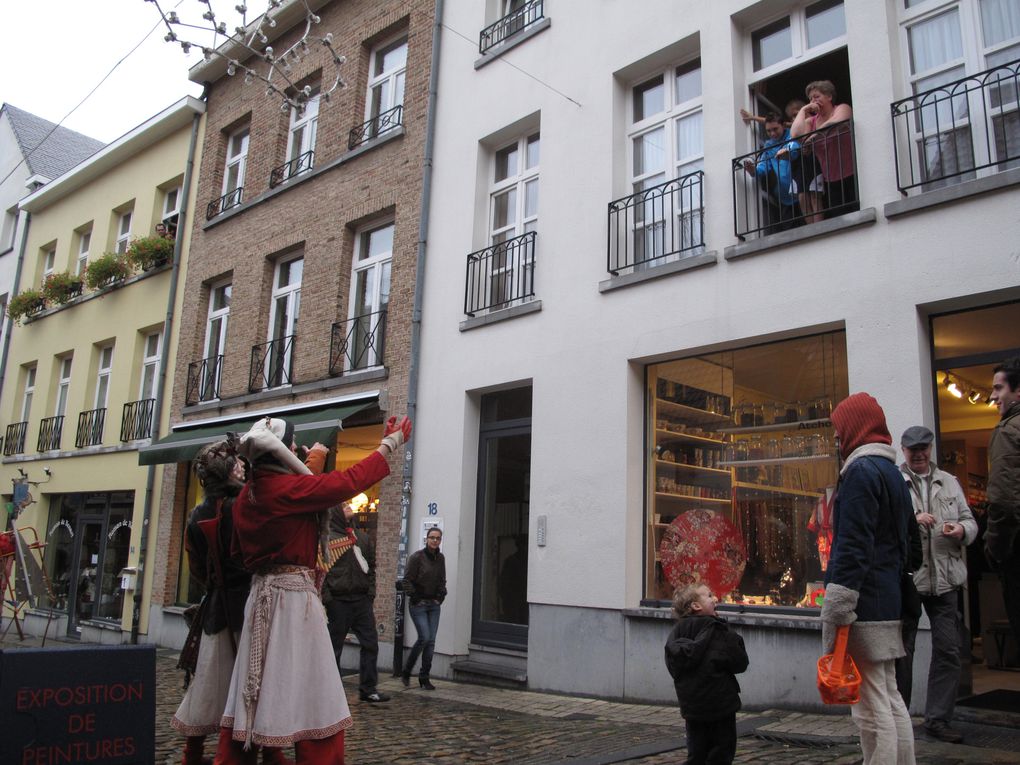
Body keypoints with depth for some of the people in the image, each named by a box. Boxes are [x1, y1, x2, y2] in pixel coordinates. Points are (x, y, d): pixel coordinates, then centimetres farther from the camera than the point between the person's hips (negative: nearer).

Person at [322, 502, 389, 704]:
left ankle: (368, 689, 11)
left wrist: (371, 593, 9)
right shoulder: (328, 537, -4)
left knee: (370, 644, 3)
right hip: (338, 601, -5)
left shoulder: (362, 537, 14)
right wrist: (326, 598, -14)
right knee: (334, 647, 5)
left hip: (362, 600, 5)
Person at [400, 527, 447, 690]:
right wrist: (415, 597, -10)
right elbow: (407, 580, -7)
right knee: (424, 638, -13)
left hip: (434, 605, 5)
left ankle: (424, 677, 12)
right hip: (419, 604, -5)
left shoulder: (440, 558, 8)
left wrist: (440, 597, 8)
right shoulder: (417, 557, -9)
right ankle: (406, 671, 7)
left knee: (431, 641, 3)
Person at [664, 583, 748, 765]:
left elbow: (672, 665, 4)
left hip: (691, 704, 5)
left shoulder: (678, 632, 1)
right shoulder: (717, 630, -15)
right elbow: (740, 663, -10)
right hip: (719, 701, -5)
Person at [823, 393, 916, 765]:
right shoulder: (893, 472, 17)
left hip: (864, 606, -10)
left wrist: (836, 610, -19)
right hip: (888, 602, 10)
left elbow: (853, 547, -20)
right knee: (891, 699, 16)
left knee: (871, 708, -6)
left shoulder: (861, 470, -13)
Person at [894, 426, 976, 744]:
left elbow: (970, 521, 14)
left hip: (945, 579, 4)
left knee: (948, 649, 3)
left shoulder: (949, 482, 15)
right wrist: (911, 520, -23)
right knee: (902, 650, 6)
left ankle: (937, 718, 16)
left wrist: (961, 530, -8)